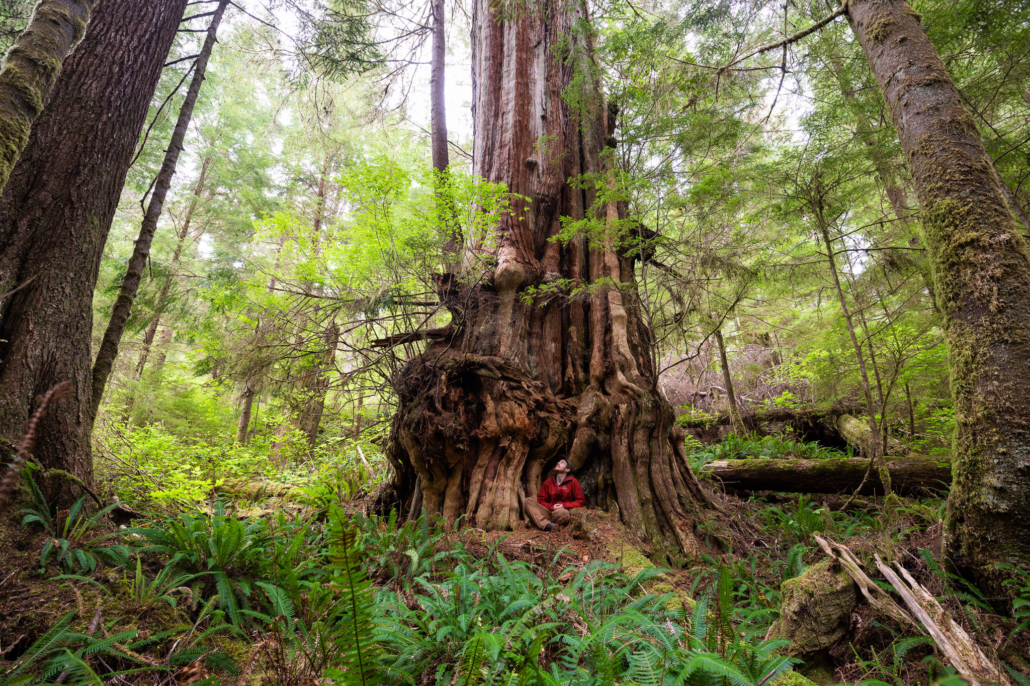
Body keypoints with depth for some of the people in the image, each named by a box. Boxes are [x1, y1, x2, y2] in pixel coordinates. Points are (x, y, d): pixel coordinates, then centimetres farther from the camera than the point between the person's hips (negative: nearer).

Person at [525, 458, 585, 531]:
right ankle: (546, 524, -39)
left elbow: (581, 501, 2)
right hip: (550, 511, 5)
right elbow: (541, 500, 14)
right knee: (527, 501, -19)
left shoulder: (573, 482, 5)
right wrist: (551, 506, -7)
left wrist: (564, 506, -10)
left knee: (561, 512, -43)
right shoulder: (548, 482, 14)